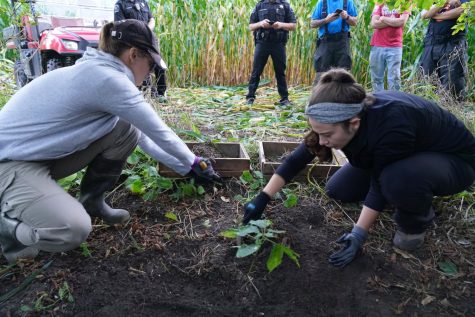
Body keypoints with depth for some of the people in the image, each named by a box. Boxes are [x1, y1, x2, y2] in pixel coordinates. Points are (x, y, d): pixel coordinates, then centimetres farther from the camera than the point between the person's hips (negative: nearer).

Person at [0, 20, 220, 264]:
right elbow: (159, 132, -15)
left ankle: (92, 201, 12)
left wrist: (185, 167, 15)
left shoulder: (100, 71, 7)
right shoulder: (107, 78, -23)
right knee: (73, 230, -29)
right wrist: (194, 163, 2)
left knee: (126, 130, -3)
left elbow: (144, 136, 12)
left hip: (45, 151, 9)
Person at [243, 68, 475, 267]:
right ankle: (404, 194, 14)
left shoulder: (393, 124, -41)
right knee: (337, 190, -4)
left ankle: (416, 222, -4)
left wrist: (359, 234, -24)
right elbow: (298, 158, -15)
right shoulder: (342, 116, -21)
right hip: (398, 157, 6)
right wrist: (263, 198, -14)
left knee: (398, 180, -38)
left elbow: (380, 183, -28)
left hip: (454, 159, -6)